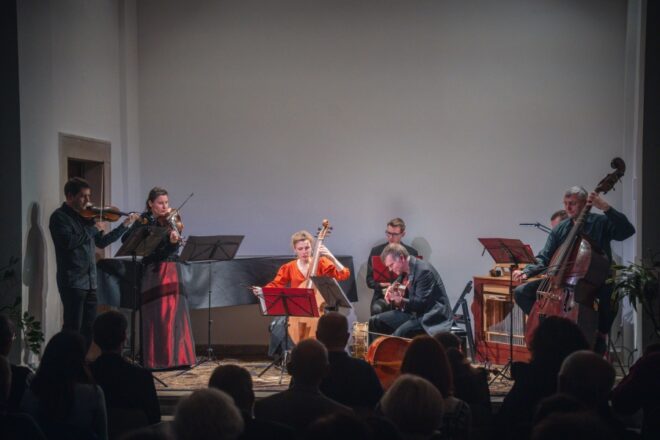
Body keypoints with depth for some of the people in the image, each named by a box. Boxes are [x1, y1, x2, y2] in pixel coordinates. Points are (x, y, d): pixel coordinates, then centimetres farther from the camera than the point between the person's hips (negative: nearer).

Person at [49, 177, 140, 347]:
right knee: (73, 329, -8)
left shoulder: (84, 216, 15)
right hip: (73, 282, -8)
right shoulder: (60, 217, -6)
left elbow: (101, 242, 20)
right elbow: (68, 241, -22)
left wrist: (125, 225, 14)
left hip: (90, 281, 8)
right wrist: (93, 229, -13)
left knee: (89, 329, 9)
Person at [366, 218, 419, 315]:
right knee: (376, 309, -32)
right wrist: (381, 284, -14)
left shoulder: (411, 252, 8)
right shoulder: (376, 251, 8)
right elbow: (370, 280, 7)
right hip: (382, 295, 1)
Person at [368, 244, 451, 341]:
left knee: (399, 334, -34)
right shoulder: (404, 272, 9)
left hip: (431, 316, -9)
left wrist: (401, 301, -32)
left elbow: (422, 304, -22)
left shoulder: (424, 271, -19)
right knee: (374, 322, 3)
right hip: (414, 313, 9)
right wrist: (393, 295, -7)